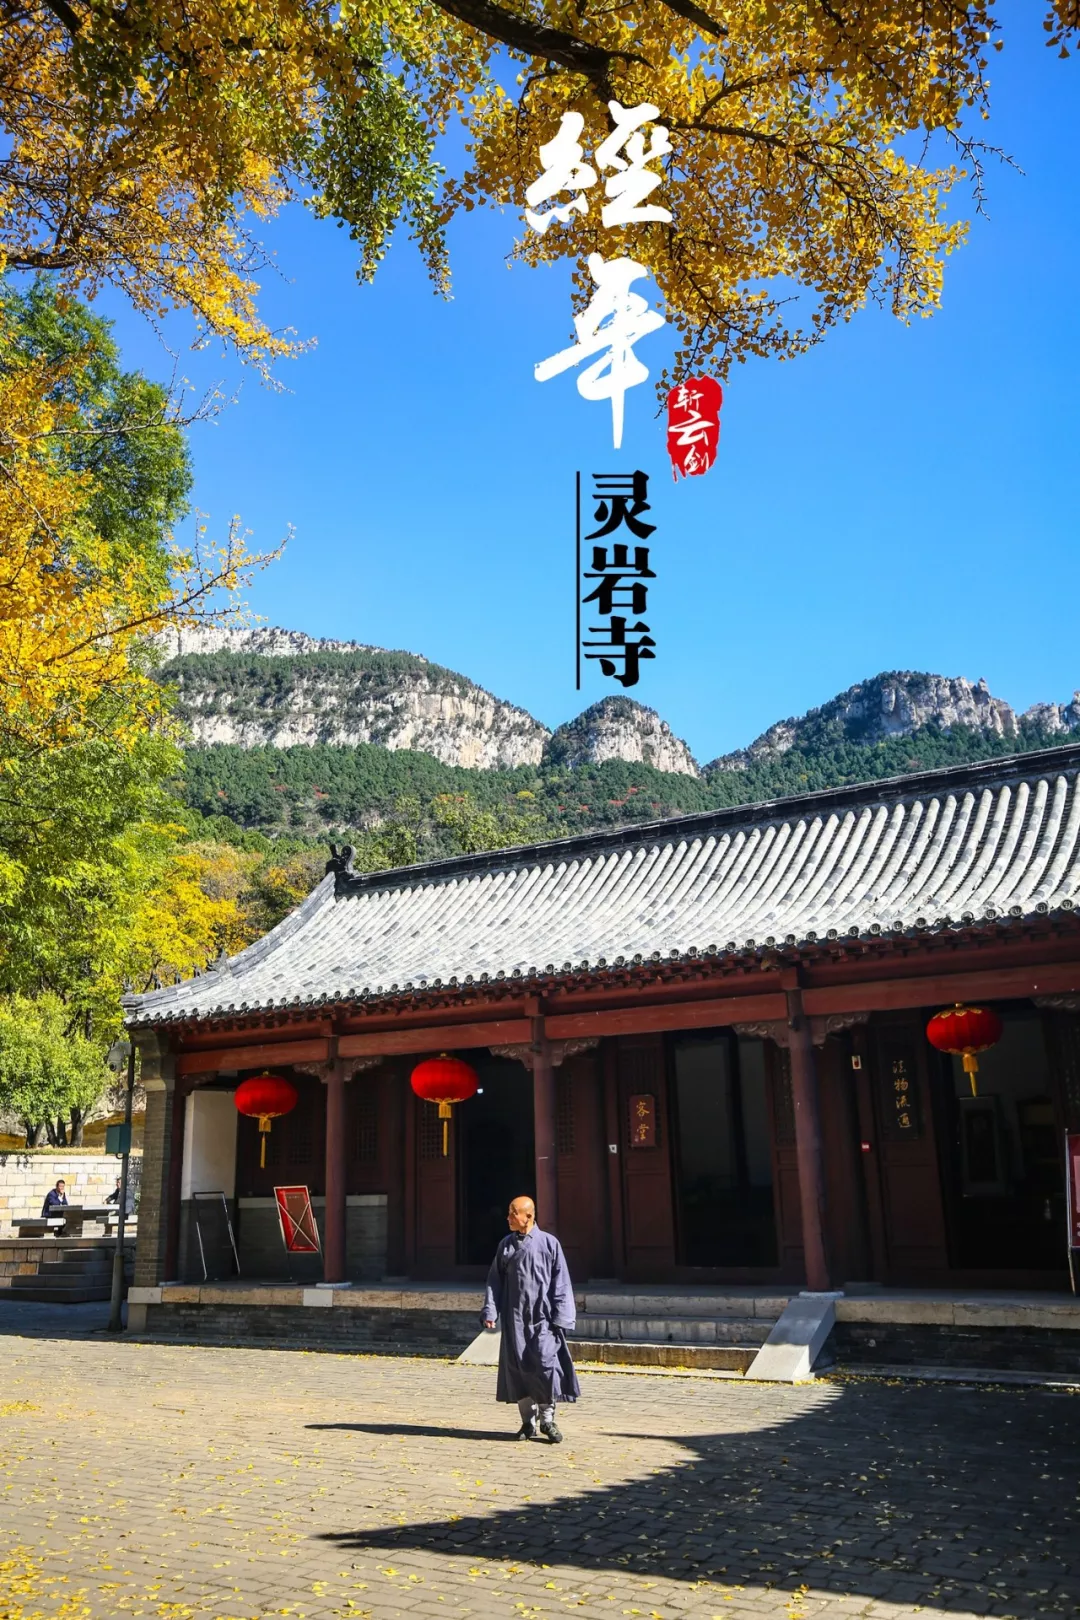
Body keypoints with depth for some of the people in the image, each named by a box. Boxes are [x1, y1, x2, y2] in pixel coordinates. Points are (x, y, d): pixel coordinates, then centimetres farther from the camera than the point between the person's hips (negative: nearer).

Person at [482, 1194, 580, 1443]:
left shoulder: (549, 1243, -3)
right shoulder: (506, 1245, 7)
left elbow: (561, 1284, -2)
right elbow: (495, 1281, 9)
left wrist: (561, 1319, -7)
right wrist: (490, 1311, -2)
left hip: (543, 1317, -3)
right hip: (515, 1317, 3)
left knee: (545, 1363, -10)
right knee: (518, 1366, 4)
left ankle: (547, 1418, 7)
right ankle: (528, 1421, 17)